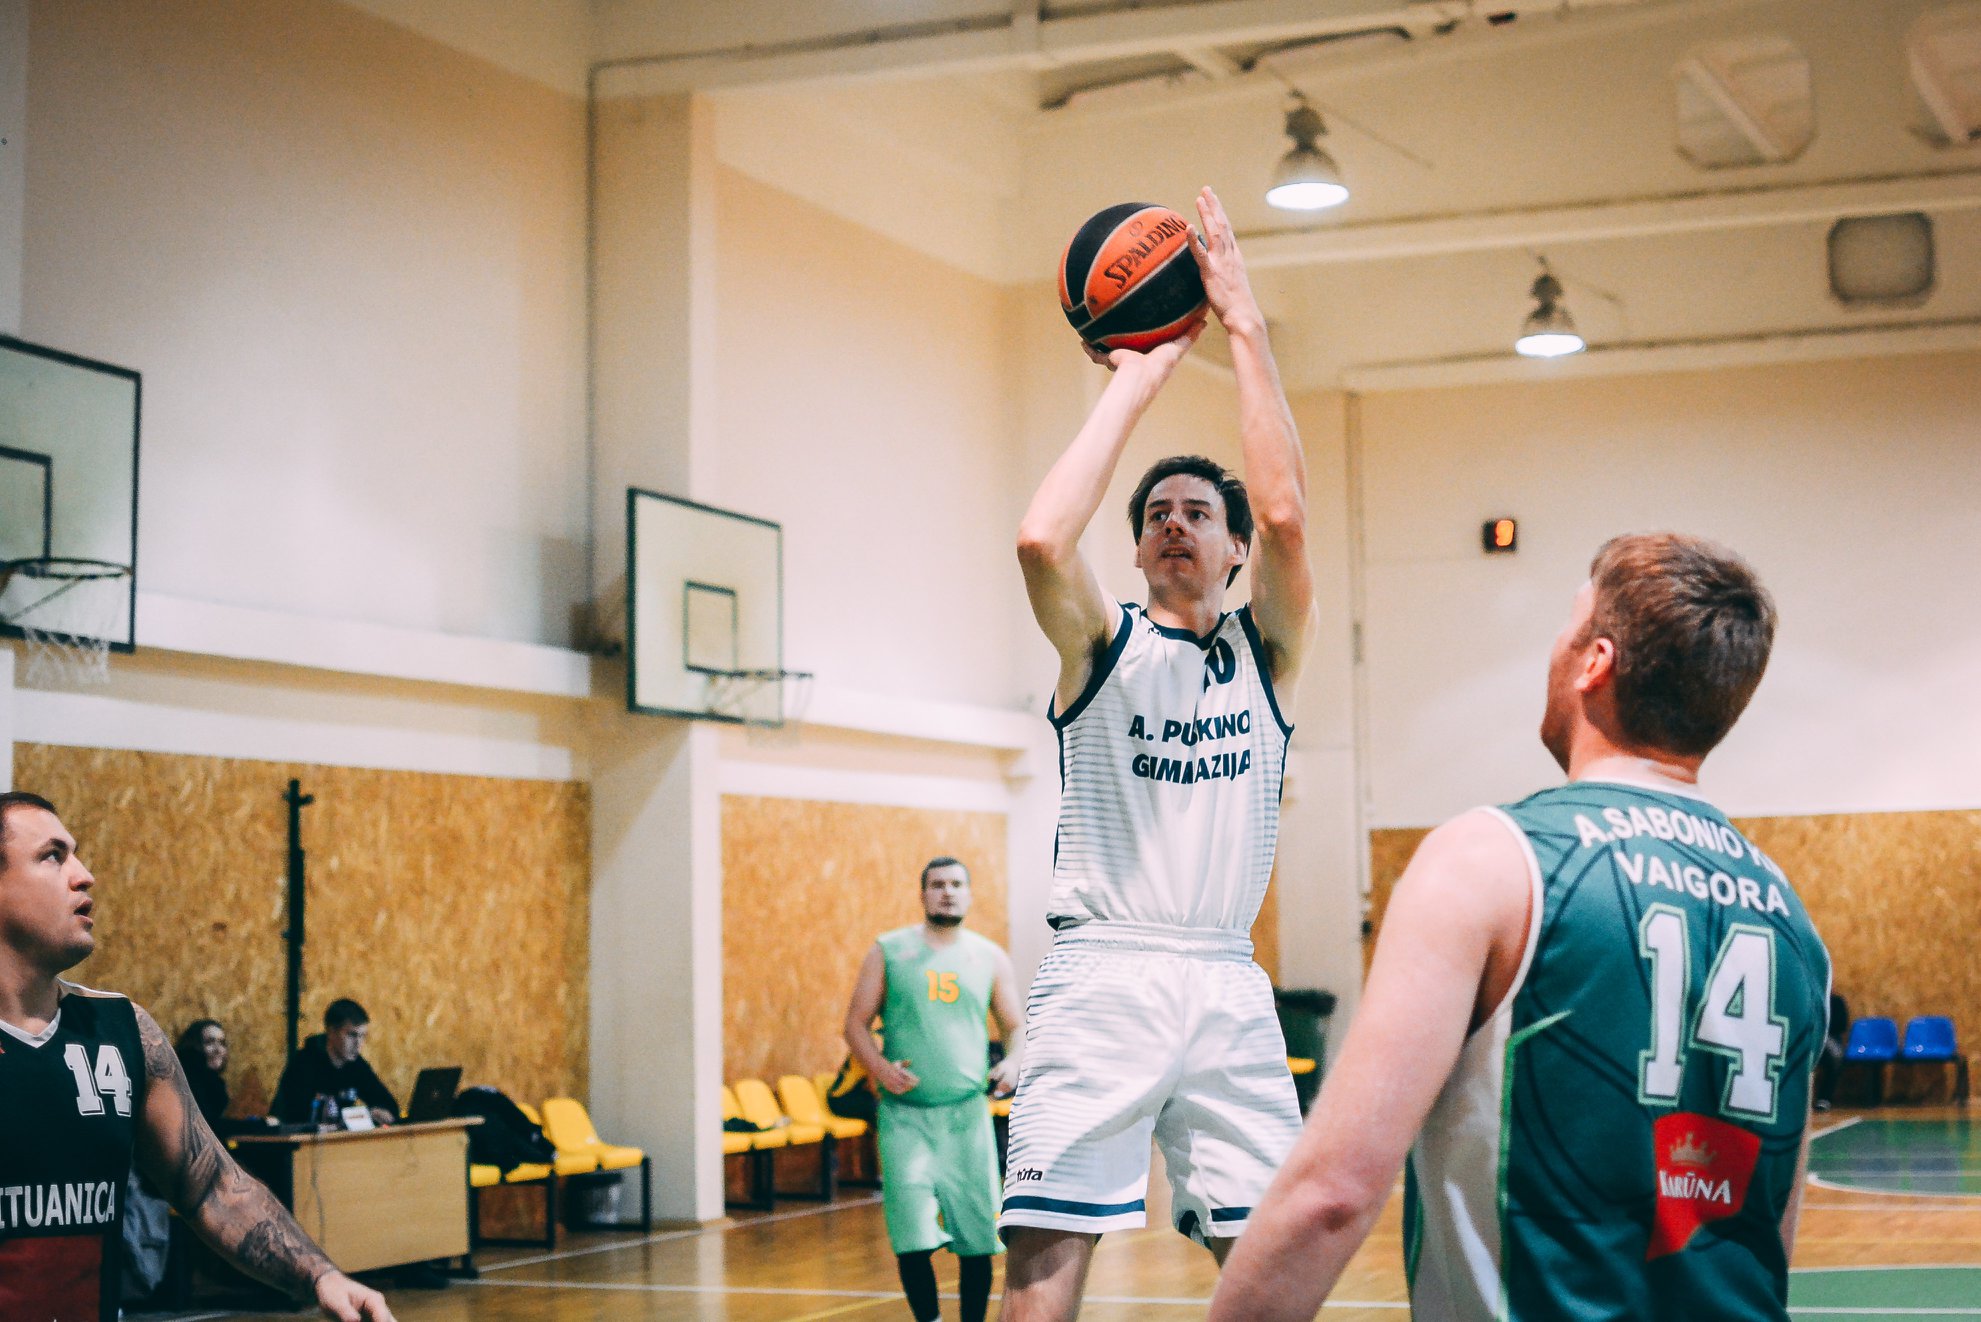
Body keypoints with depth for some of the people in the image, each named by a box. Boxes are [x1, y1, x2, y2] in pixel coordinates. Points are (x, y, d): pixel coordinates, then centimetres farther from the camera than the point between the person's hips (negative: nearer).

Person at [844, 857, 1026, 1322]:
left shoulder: (990, 957, 10)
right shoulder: (888, 951, 5)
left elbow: (1016, 1026, 13)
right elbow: (856, 1023, 4)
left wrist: (1012, 1063, -9)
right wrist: (879, 1067, -15)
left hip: (967, 1113, 2)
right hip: (905, 1115, -2)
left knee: (978, 1236, 2)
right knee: (913, 1239, -9)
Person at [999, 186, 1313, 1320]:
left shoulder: (1267, 652, 9)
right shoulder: (1103, 643, 6)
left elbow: (1286, 514, -10)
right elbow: (1044, 539, -16)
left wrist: (1246, 322, -7)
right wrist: (1140, 378, -9)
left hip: (1227, 985, 2)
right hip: (1103, 976, -2)